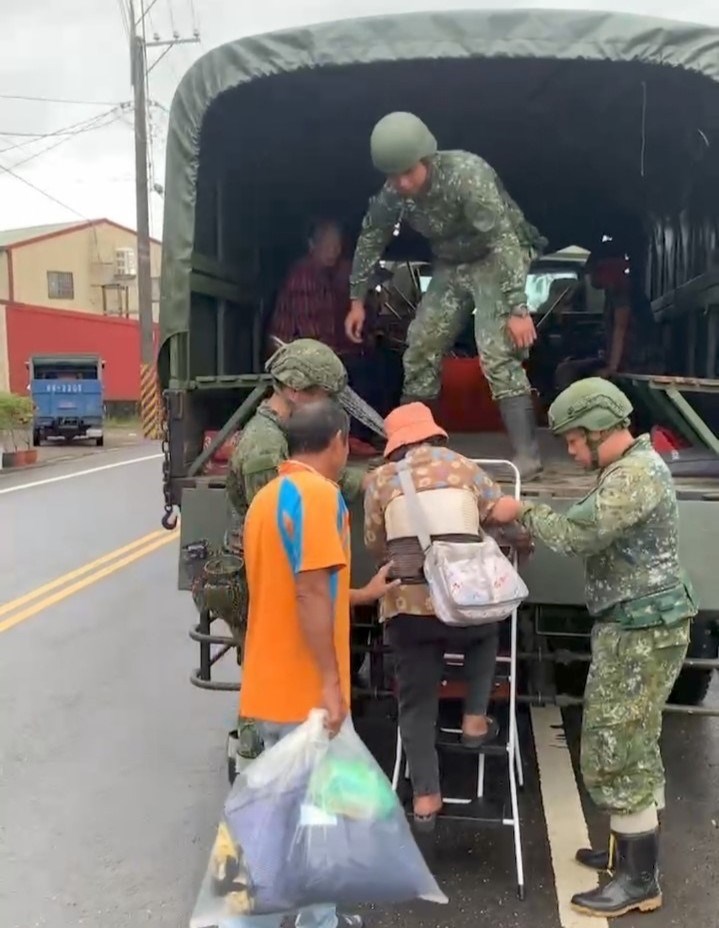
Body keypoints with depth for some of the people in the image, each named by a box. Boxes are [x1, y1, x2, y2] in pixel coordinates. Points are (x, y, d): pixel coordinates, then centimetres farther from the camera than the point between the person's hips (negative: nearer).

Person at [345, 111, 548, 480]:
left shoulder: (466, 174, -30)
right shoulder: (393, 192, -11)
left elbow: (504, 241, -35)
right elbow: (371, 239, 6)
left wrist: (517, 309, -39)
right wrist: (357, 300, 7)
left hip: (496, 260, -6)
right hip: (451, 266, 6)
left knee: (497, 354, -20)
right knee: (421, 347, 3)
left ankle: (527, 454, -17)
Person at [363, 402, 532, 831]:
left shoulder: (381, 479, 5)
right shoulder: (463, 466, 7)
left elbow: (375, 545, 9)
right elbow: (505, 513, 0)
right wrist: (474, 521, 21)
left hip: (408, 607, 0)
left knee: (417, 702, 12)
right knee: (486, 637, 35)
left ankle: (426, 798, 14)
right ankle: (475, 719, 27)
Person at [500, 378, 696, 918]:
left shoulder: (633, 475, -21)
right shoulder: (633, 466, 13)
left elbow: (576, 536, -26)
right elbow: (593, 532, 12)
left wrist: (527, 513, -9)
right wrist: (534, 526, 0)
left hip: (640, 630, -11)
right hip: (638, 626, 11)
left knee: (614, 752, -2)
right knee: (634, 746, 20)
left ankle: (641, 881, 10)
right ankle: (633, 851, 34)